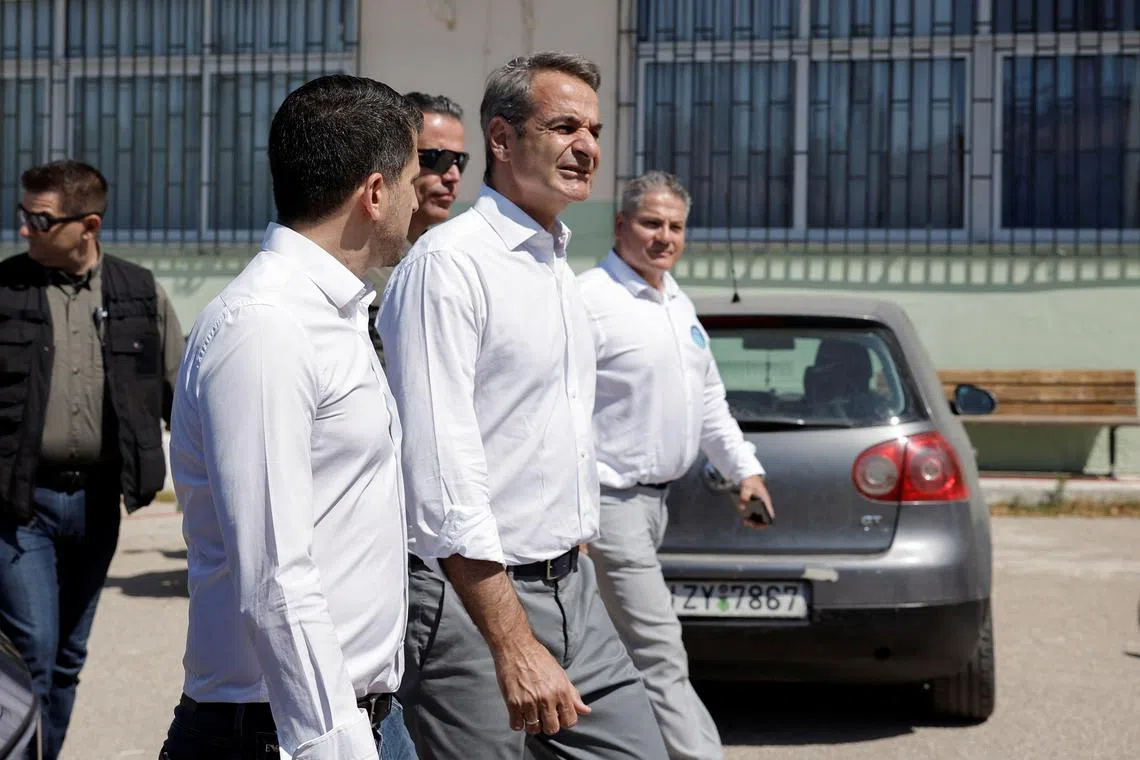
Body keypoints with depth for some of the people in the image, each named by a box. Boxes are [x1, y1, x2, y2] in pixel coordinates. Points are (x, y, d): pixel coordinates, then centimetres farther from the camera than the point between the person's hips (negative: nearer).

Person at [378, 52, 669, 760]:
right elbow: (442, 479, -22)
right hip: (473, 597, -8)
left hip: (573, 590, 8)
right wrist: (515, 647, -25)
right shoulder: (449, 263, -14)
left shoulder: (558, 265, 15)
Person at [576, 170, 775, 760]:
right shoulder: (590, 300, -13)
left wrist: (745, 468, 17)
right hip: (610, 500, -9)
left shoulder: (678, 305, 17)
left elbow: (708, 400, 26)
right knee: (659, 661, -11)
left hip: (652, 499, 9)